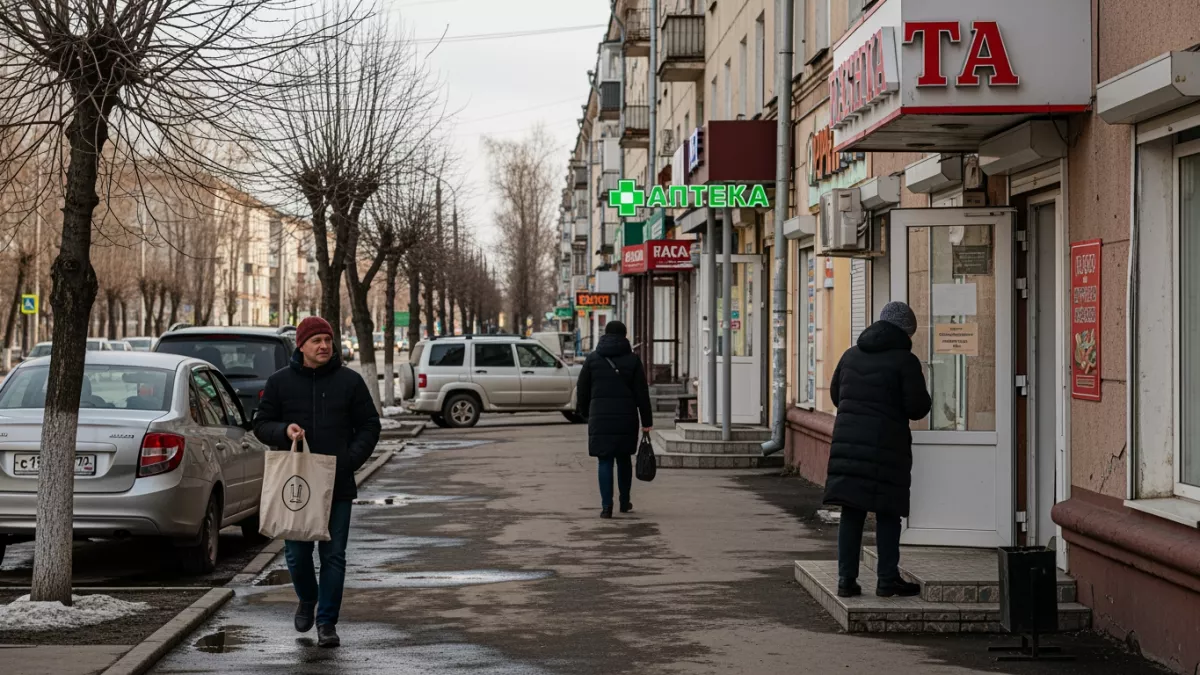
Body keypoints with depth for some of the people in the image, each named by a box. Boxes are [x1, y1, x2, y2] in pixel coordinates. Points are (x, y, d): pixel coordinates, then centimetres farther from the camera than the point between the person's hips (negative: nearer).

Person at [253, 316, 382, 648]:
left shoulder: (349, 381, 2)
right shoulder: (280, 382, 4)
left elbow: (369, 426, 6)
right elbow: (261, 424, 8)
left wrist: (351, 460, -8)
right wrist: (284, 431, -13)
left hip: (337, 484, -1)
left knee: (333, 555, 0)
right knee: (297, 553, 7)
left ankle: (327, 622, 8)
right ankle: (307, 599, 36)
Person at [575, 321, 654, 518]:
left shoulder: (593, 358, 4)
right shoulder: (632, 359, 2)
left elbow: (582, 390, 6)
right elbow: (642, 393, 0)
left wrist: (584, 412, 20)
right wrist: (647, 421, 3)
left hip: (600, 418, 0)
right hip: (626, 418, 1)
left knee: (605, 461, -1)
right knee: (624, 459, 16)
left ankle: (606, 505, -11)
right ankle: (625, 502, 24)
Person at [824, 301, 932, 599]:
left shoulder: (851, 355, 11)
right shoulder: (904, 360, -8)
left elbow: (835, 394, 20)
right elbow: (917, 407, -10)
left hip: (848, 441, 5)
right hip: (886, 446, -5)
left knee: (851, 513, 8)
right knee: (888, 514, 4)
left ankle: (846, 579, 9)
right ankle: (887, 580, 7)